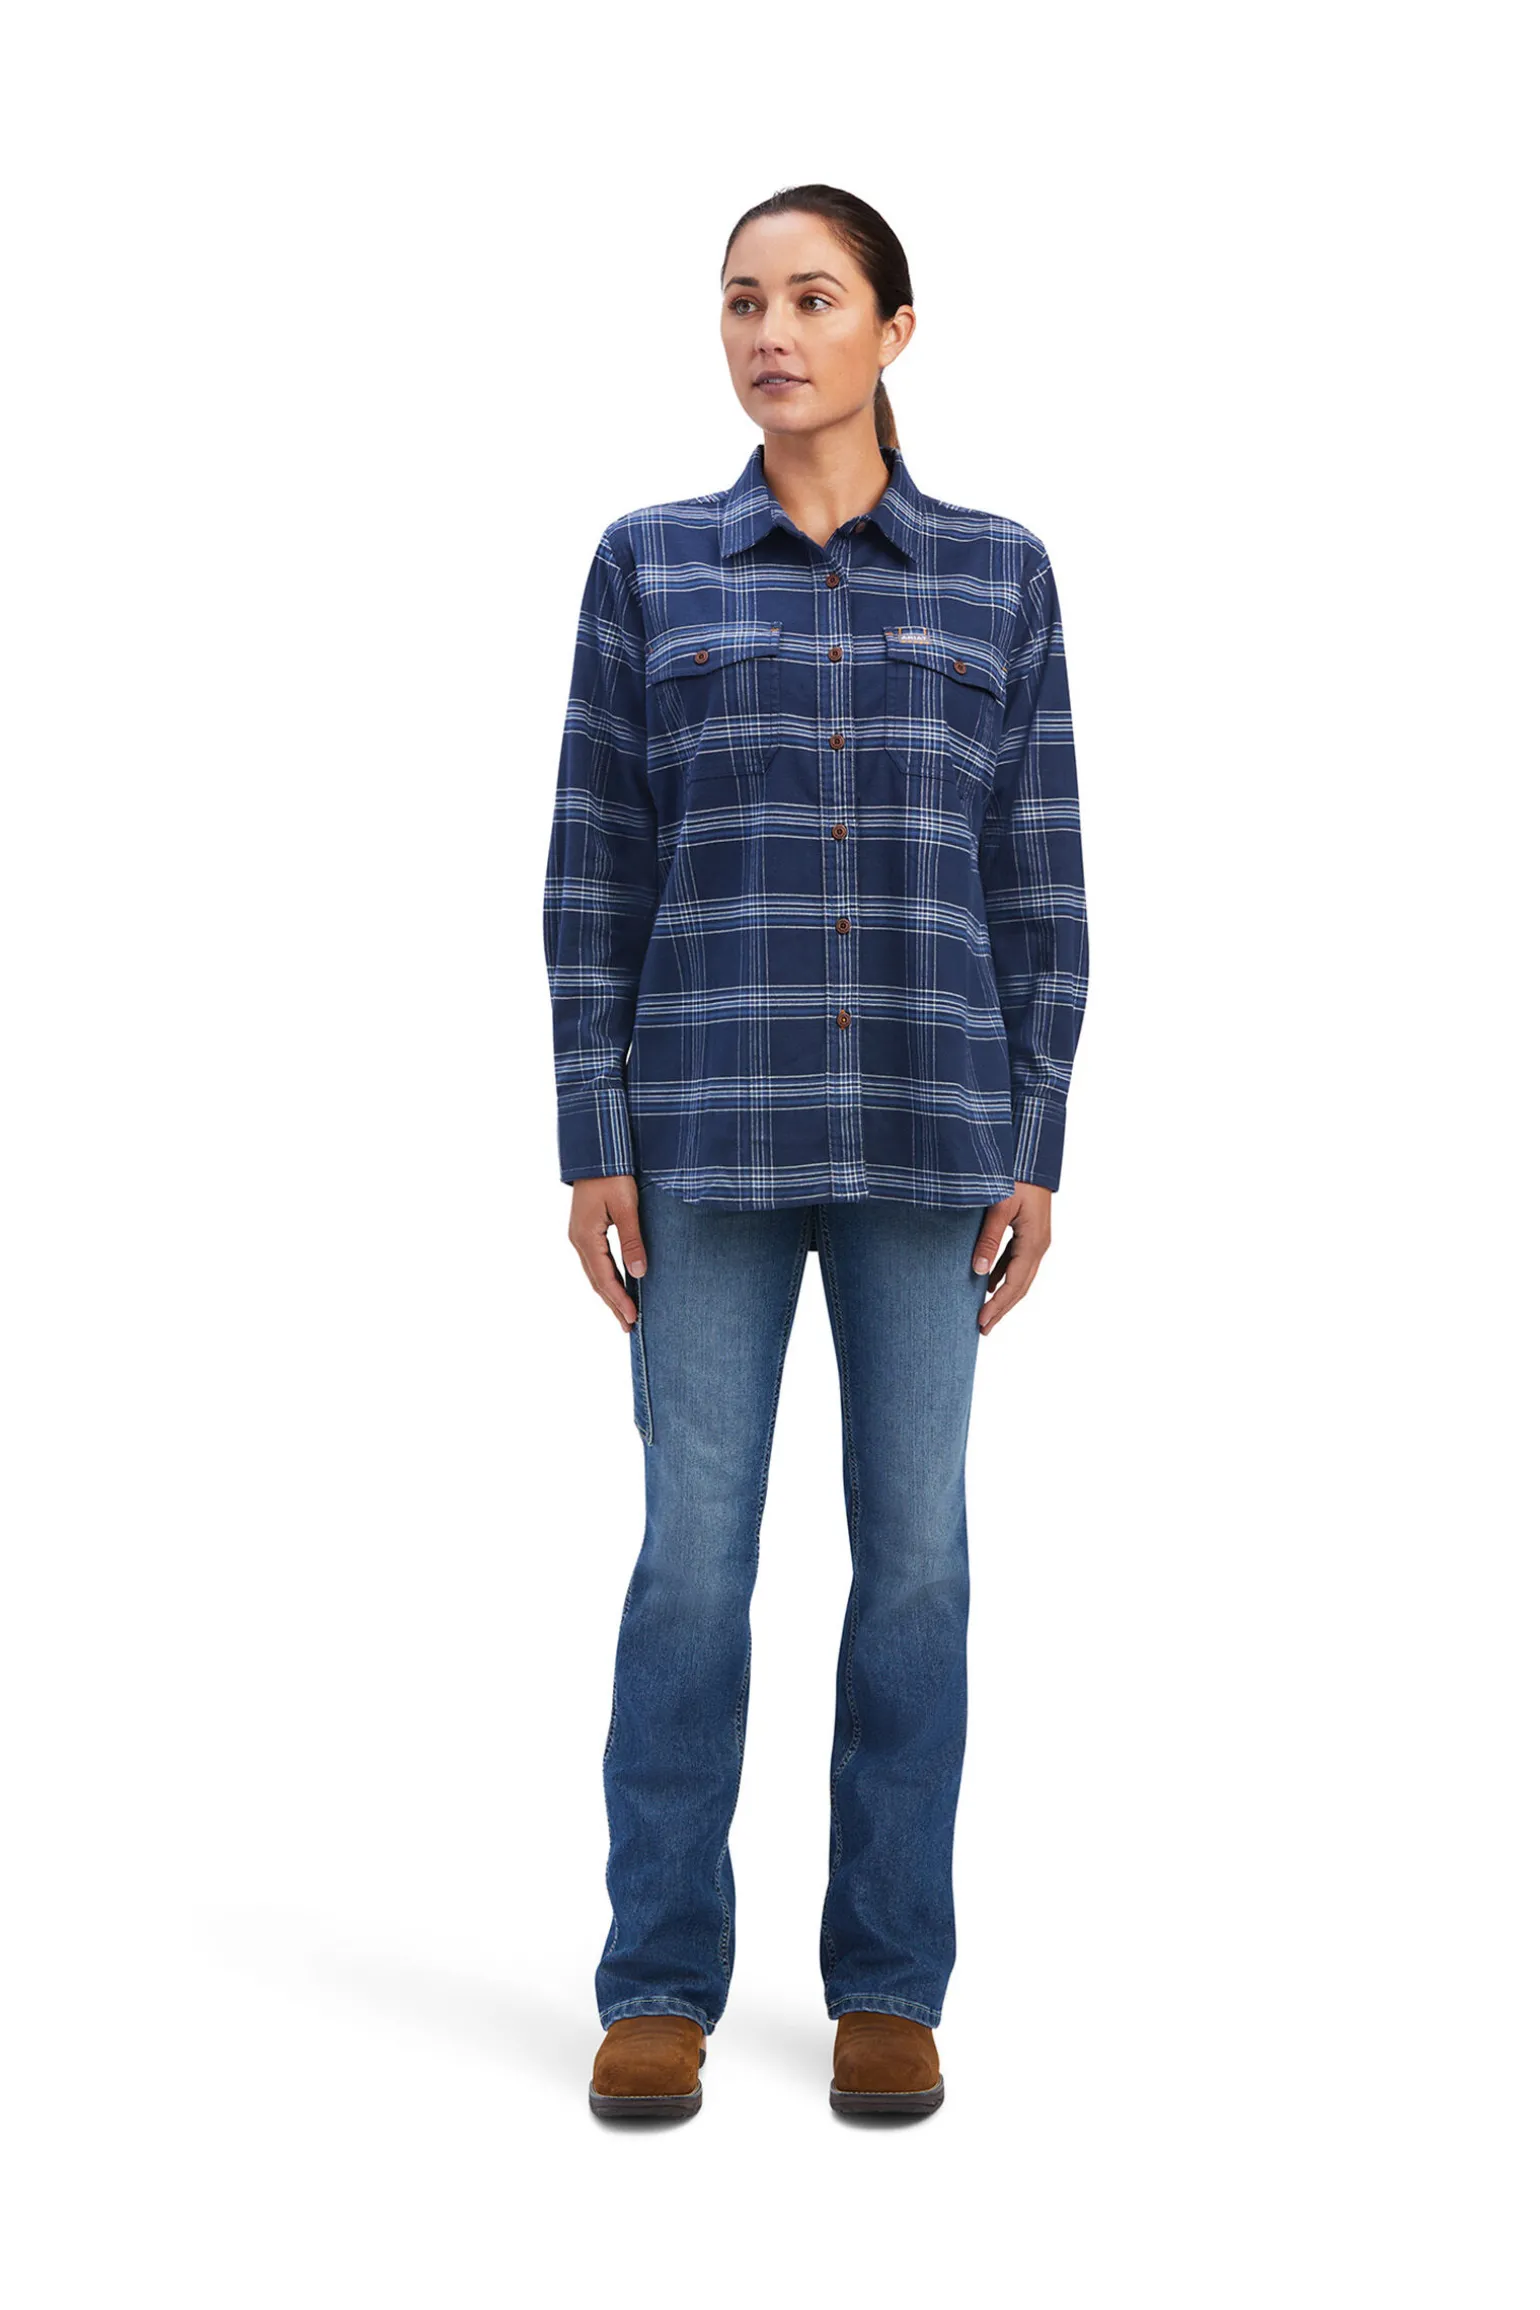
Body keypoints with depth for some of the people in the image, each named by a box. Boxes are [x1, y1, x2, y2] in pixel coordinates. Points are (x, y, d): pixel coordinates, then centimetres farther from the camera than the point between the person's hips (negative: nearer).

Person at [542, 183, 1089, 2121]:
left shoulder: (999, 574, 6)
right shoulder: (648, 565, 5)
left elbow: (1037, 874, 5)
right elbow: (595, 866, 3)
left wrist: (1035, 1147, -1)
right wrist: (592, 1143, -4)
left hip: (926, 1125, 1)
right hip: (712, 1121, 0)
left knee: (913, 1543, 3)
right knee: (694, 1545, 0)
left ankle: (889, 1981, 15)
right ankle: (658, 1988, 11)